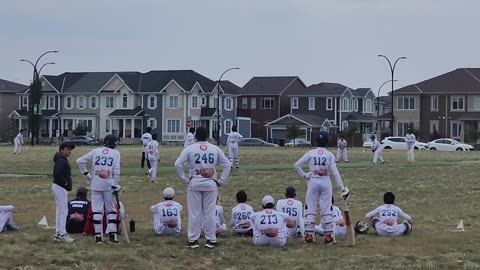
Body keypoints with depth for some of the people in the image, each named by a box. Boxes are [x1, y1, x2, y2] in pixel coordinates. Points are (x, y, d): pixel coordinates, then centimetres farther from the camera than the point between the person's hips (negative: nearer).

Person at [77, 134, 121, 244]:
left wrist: (86, 174, 10)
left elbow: (80, 161, 4)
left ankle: (98, 236, 5)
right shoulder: (115, 153, 1)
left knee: (97, 210, 5)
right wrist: (116, 185, -5)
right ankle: (112, 235, 4)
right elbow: (116, 171, -8)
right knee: (111, 210, 9)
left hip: (95, 185, 2)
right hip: (108, 185, -2)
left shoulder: (95, 151, 7)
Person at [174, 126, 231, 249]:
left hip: (194, 184, -1)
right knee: (210, 212, 7)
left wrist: (185, 179, -2)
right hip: (210, 184, 1)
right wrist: (221, 181, 5)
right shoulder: (215, 149, 3)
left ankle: (193, 240, 8)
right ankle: (211, 240, 10)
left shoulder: (189, 149, -2)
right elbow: (227, 165, 3)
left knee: (194, 212, 5)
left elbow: (178, 164, -9)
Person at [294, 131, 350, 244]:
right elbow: (335, 171, -10)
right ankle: (328, 236, 5)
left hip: (313, 182, 0)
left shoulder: (311, 153, -2)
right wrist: (341, 187, -10)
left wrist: (304, 175, 4)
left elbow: (297, 165, -7)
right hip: (326, 182, 0)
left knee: (311, 208, 6)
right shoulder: (329, 155, -4)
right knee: (326, 209, 5)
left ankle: (309, 235, 3)